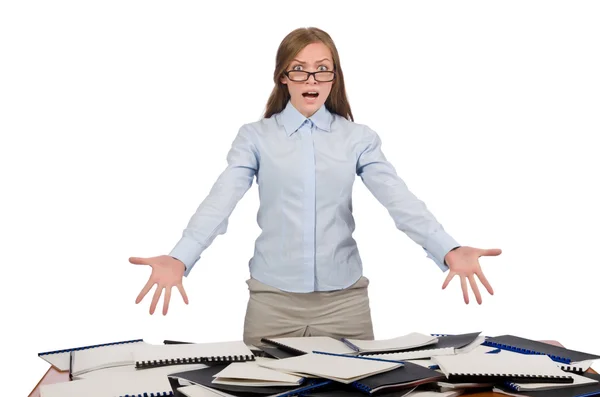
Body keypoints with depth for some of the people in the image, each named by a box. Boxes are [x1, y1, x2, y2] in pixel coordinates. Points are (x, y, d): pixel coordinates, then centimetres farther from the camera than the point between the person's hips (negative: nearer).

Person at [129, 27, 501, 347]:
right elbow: (219, 202, -11)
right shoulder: (255, 137, 1)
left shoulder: (359, 138, 3)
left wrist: (449, 251, -26)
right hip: (273, 298, -1)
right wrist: (179, 259, -28)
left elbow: (400, 200, -9)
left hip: (345, 297, 1)